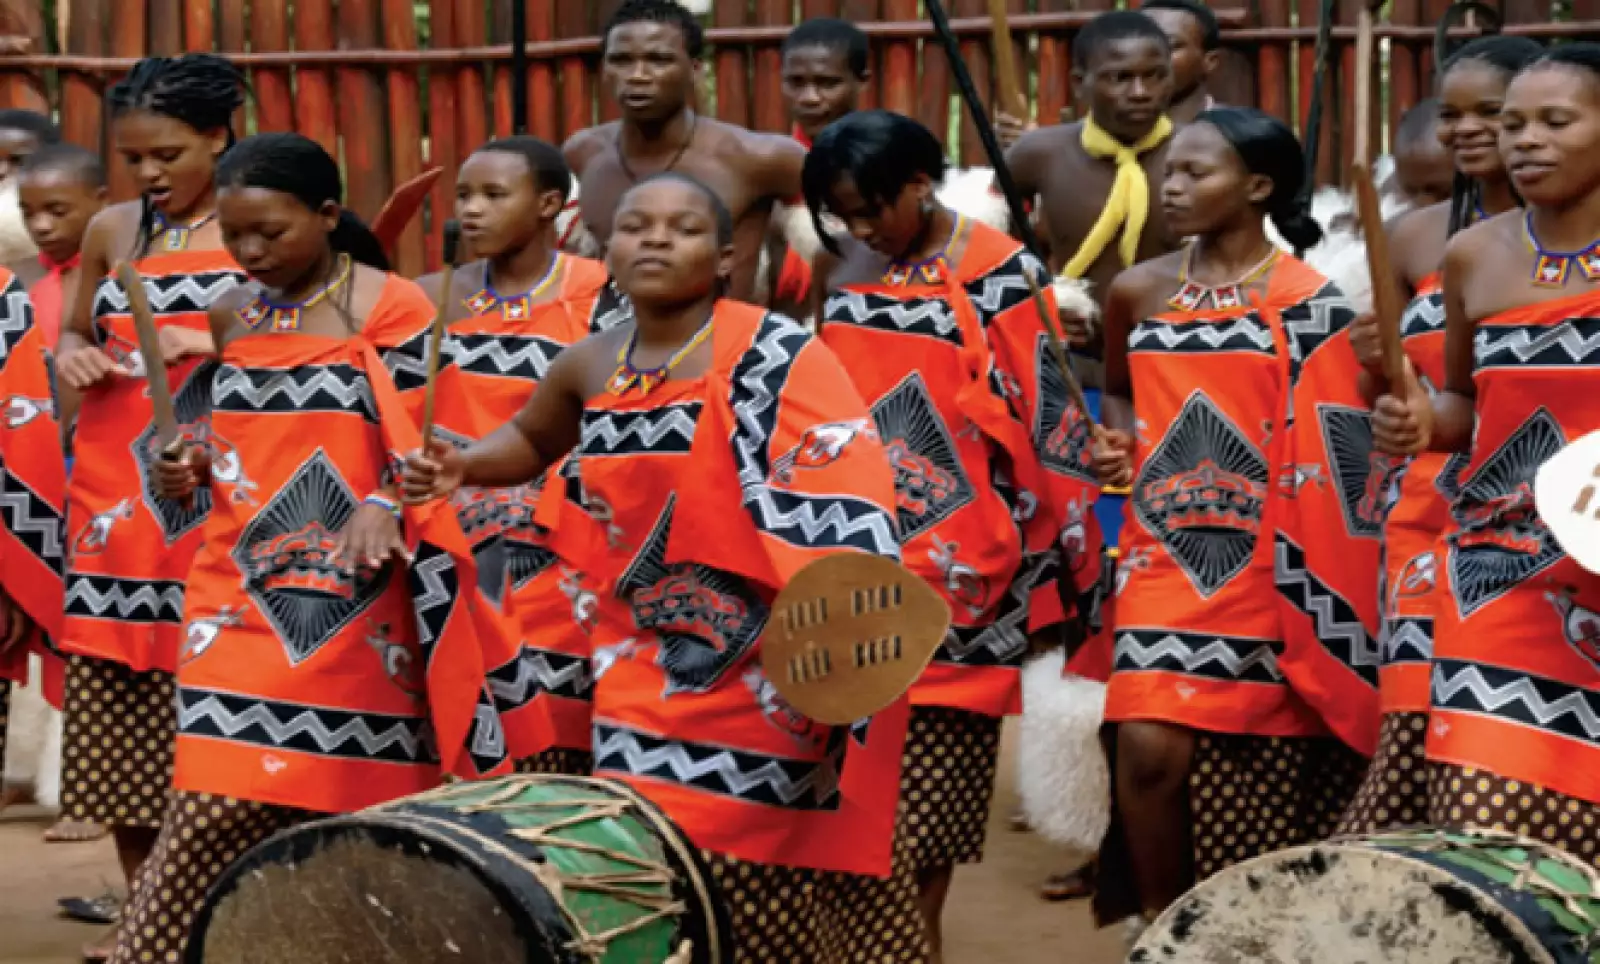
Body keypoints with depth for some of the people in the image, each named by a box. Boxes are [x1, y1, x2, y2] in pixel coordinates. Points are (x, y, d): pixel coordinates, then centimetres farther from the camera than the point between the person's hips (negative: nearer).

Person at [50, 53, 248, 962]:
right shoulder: (112, 232, 11)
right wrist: (73, 357, 0)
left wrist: (213, 344, -16)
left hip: (222, 504, -4)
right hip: (118, 499, 4)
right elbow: (74, 338, 23)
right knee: (119, 704, 4)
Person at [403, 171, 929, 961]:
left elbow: (844, 492, -22)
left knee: (773, 896, -3)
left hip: (770, 677, -6)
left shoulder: (772, 356, -13)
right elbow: (531, 439, 30)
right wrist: (461, 467, 10)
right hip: (649, 678, 6)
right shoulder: (590, 367, 7)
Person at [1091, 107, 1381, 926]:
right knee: (1149, 745, -12)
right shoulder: (1137, 292, 7)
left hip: (1269, 565, -2)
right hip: (1167, 554, 2)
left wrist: (1318, 594, -10)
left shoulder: (1307, 302, -4)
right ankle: (1162, 922, 6)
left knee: (1255, 773, 3)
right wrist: (1116, 439, 4)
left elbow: (1333, 453, -2)